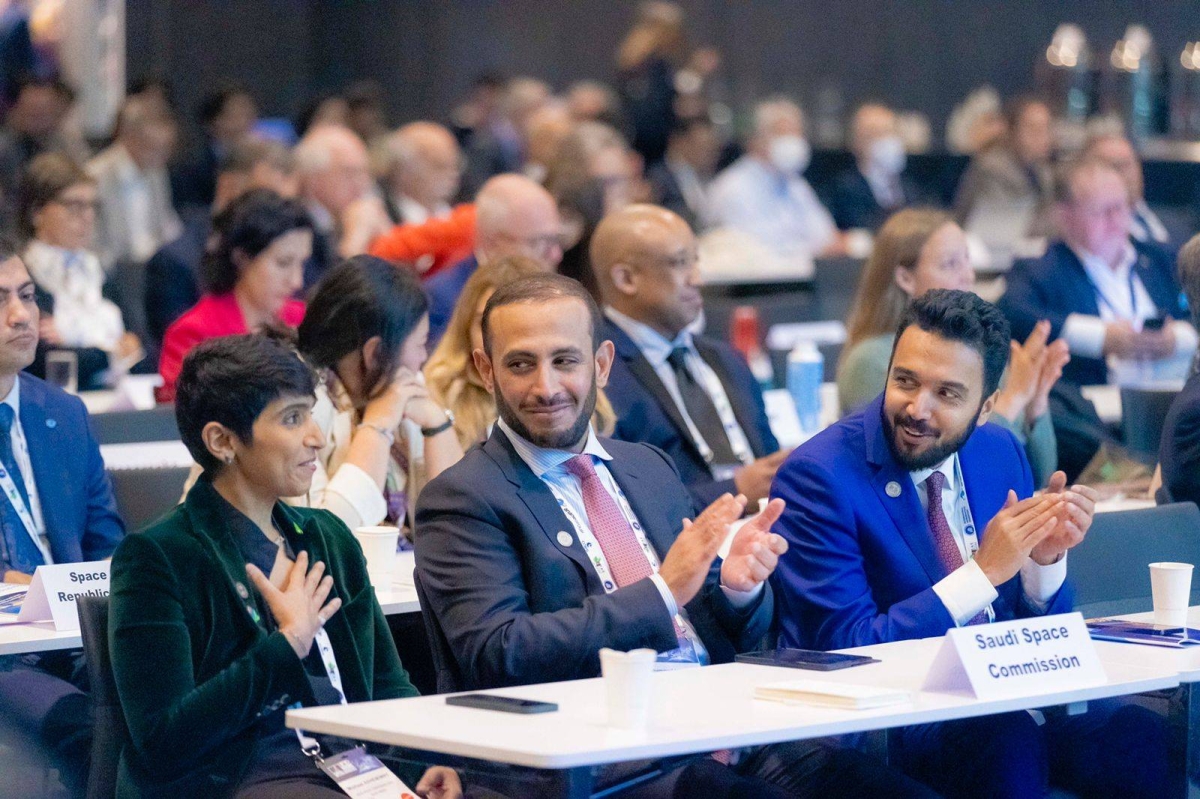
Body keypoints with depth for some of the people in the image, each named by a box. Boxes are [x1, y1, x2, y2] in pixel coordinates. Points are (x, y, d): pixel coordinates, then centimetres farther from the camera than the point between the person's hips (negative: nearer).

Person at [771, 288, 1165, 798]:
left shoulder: (1000, 452, 7)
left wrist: (1045, 558, -9)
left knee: (1137, 738, -22)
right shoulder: (818, 476, -11)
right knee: (1008, 739, -34)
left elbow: (1037, 626, 14)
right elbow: (843, 650, -16)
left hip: (999, 694, 5)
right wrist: (985, 571, -20)